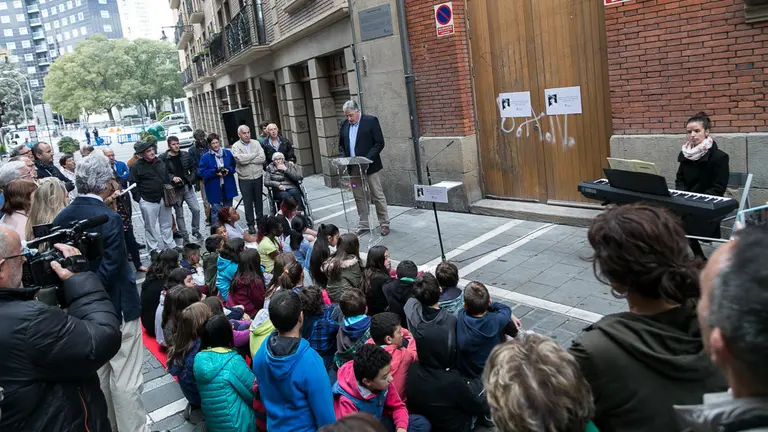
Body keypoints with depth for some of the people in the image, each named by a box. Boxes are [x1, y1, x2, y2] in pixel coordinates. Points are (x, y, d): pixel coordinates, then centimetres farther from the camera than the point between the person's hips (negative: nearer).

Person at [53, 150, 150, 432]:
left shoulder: (60, 219, 0)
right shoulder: (109, 218, -21)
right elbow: (111, 270, -24)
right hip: (117, 308, -7)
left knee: (98, 376, 21)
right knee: (125, 380, 4)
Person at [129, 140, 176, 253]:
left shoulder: (160, 162, 6)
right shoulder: (136, 167, -11)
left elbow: (167, 178, 15)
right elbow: (133, 185, -9)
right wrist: (139, 199, -11)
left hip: (163, 199, 5)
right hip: (148, 201, -5)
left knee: (167, 224, 15)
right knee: (150, 227, 6)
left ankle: (170, 245, 28)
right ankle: (153, 249, 16)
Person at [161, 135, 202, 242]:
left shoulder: (186, 155, 3)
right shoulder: (163, 158, -9)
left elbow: (194, 168, 10)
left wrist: (192, 180, -1)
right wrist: (172, 178, -24)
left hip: (187, 187, 2)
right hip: (175, 190, -2)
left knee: (196, 209, -5)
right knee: (179, 215, 7)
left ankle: (195, 231, 17)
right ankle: (185, 237, 18)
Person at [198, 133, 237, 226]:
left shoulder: (228, 153, 3)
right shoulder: (205, 157, -7)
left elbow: (234, 166, 9)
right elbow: (202, 172, -8)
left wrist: (228, 170, -12)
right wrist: (215, 172, -21)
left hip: (228, 187, 4)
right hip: (214, 189, -4)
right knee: (216, 211, -3)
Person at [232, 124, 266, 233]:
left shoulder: (256, 144, 4)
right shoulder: (236, 146, -4)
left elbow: (263, 158, -9)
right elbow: (239, 159, -21)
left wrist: (247, 160, -14)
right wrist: (255, 155, -11)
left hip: (258, 176, 2)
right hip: (244, 179, -2)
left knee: (258, 200, 13)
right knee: (248, 202, 3)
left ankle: (260, 220, 28)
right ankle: (251, 224, 14)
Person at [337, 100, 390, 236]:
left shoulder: (371, 121, -6)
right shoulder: (344, 125, 9)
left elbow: (379, 143, -10)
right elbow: (341, 145, 17)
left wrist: (367, 159, -17)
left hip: (370, 166, -5)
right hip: (353, 168, 5)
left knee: (378, 196, 2)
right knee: (359, 197, 9)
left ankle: (384, 224, 12)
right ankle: (364, 225, 18)